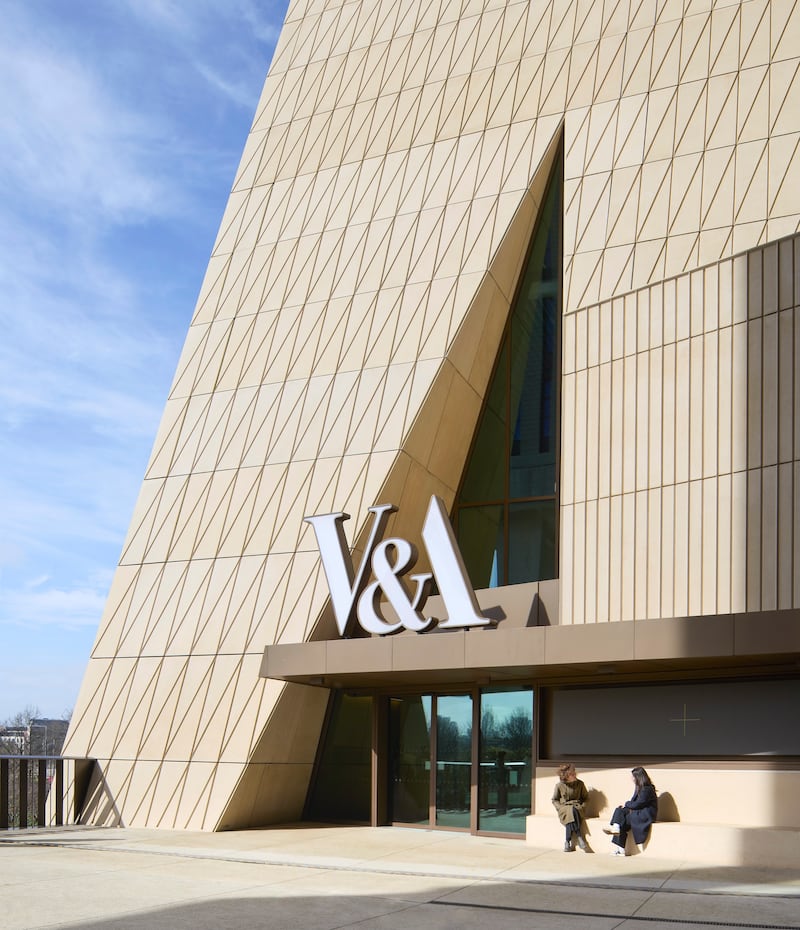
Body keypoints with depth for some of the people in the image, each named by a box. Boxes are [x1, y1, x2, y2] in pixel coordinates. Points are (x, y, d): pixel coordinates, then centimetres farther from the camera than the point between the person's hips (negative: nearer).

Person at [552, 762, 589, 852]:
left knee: (572, 812, -36)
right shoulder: (559, 785, 0)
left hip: (576, 807, 0)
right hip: (564, 808, 0)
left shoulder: (579, 784, 3)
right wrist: (560, 807, -7)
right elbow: (554, 800, 10)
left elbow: (585, 797, 14)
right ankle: (579, 839, -35)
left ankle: (568, 842, -33)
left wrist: (581, 806, -4)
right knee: (571, 812, -37)